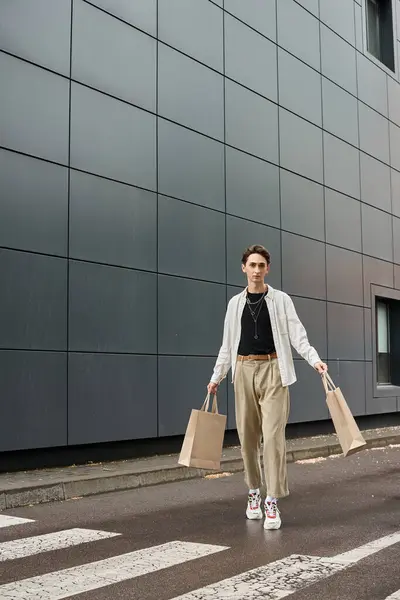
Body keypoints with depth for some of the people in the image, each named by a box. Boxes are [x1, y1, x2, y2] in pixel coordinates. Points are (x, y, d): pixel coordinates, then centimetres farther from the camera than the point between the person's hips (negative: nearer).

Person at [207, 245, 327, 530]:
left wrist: (315, 359, -18)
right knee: (248, 435, 7)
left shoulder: (281, 299, 4)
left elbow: (297, 334, -3)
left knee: (273, 435, -9)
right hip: (244, 370, 3)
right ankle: (254, 493, 23)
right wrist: (216, 377, 13)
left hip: (273, 370, -3)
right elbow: (228, 345, 15)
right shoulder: (235, 303, 11)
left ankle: (272, 502, -5)